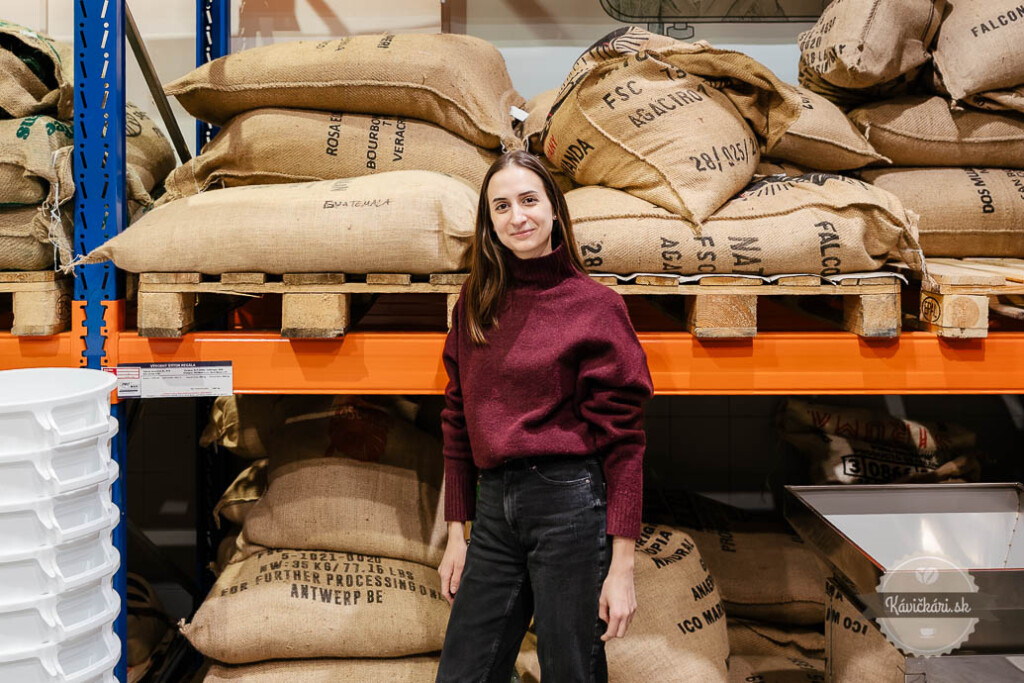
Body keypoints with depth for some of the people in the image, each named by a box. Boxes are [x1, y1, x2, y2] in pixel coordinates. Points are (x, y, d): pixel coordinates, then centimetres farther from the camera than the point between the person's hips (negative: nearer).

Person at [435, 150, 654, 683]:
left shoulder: (596, 306, -4)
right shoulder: (473, 306, 9)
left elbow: (623, 437, -7)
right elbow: (458, 425, 14)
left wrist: (621, 566, -10)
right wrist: (457, 533, 11)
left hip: (570, 501, -4)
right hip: (494, 508, 5)